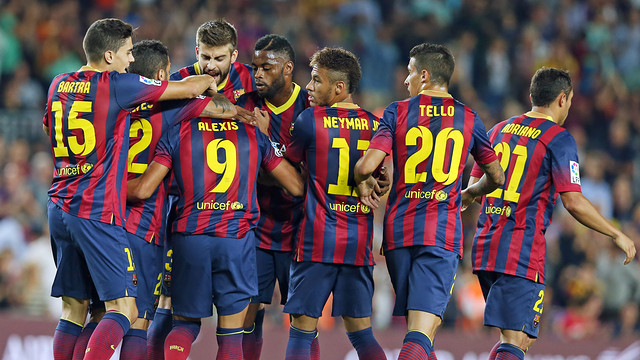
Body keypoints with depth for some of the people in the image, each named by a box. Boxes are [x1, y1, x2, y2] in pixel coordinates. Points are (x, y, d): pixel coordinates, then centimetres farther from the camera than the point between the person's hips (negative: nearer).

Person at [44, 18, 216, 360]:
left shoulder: (59, 85, 10)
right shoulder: (116, 85, -9)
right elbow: (188, 89, -3)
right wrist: (209, 80, 19)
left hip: (59, 207, 8)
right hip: (97, 212, -7)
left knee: (74, 309, 12)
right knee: (123, 308, -6)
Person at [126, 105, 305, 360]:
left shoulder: (178, 133, 3)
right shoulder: (254, 135, 7)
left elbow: (142, 190, -2)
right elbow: (298, 187, 12)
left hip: (190, 236, 0)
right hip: (237, 238, 0)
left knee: (185, 323, 15)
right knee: (230, 334, 6)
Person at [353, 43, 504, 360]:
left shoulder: (397, 112, 3)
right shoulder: (468, 118, 8)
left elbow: (367, 166, -9)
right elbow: (496, 177, 17)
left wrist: (362, 184, 13)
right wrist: (470, 193, 36)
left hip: (399, 227, 1)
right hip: (442, 231, -1)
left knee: (415, 322, 17)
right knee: (423, 330, -12)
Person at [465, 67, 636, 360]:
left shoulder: (498, 131, 14)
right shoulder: (558, 139, -6)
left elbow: (473, 188, 21)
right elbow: (573, 202, -11)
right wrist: (617, 235, -2)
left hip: (485, 246, 7)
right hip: (523, 252, -7)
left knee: (519, 336, 17)